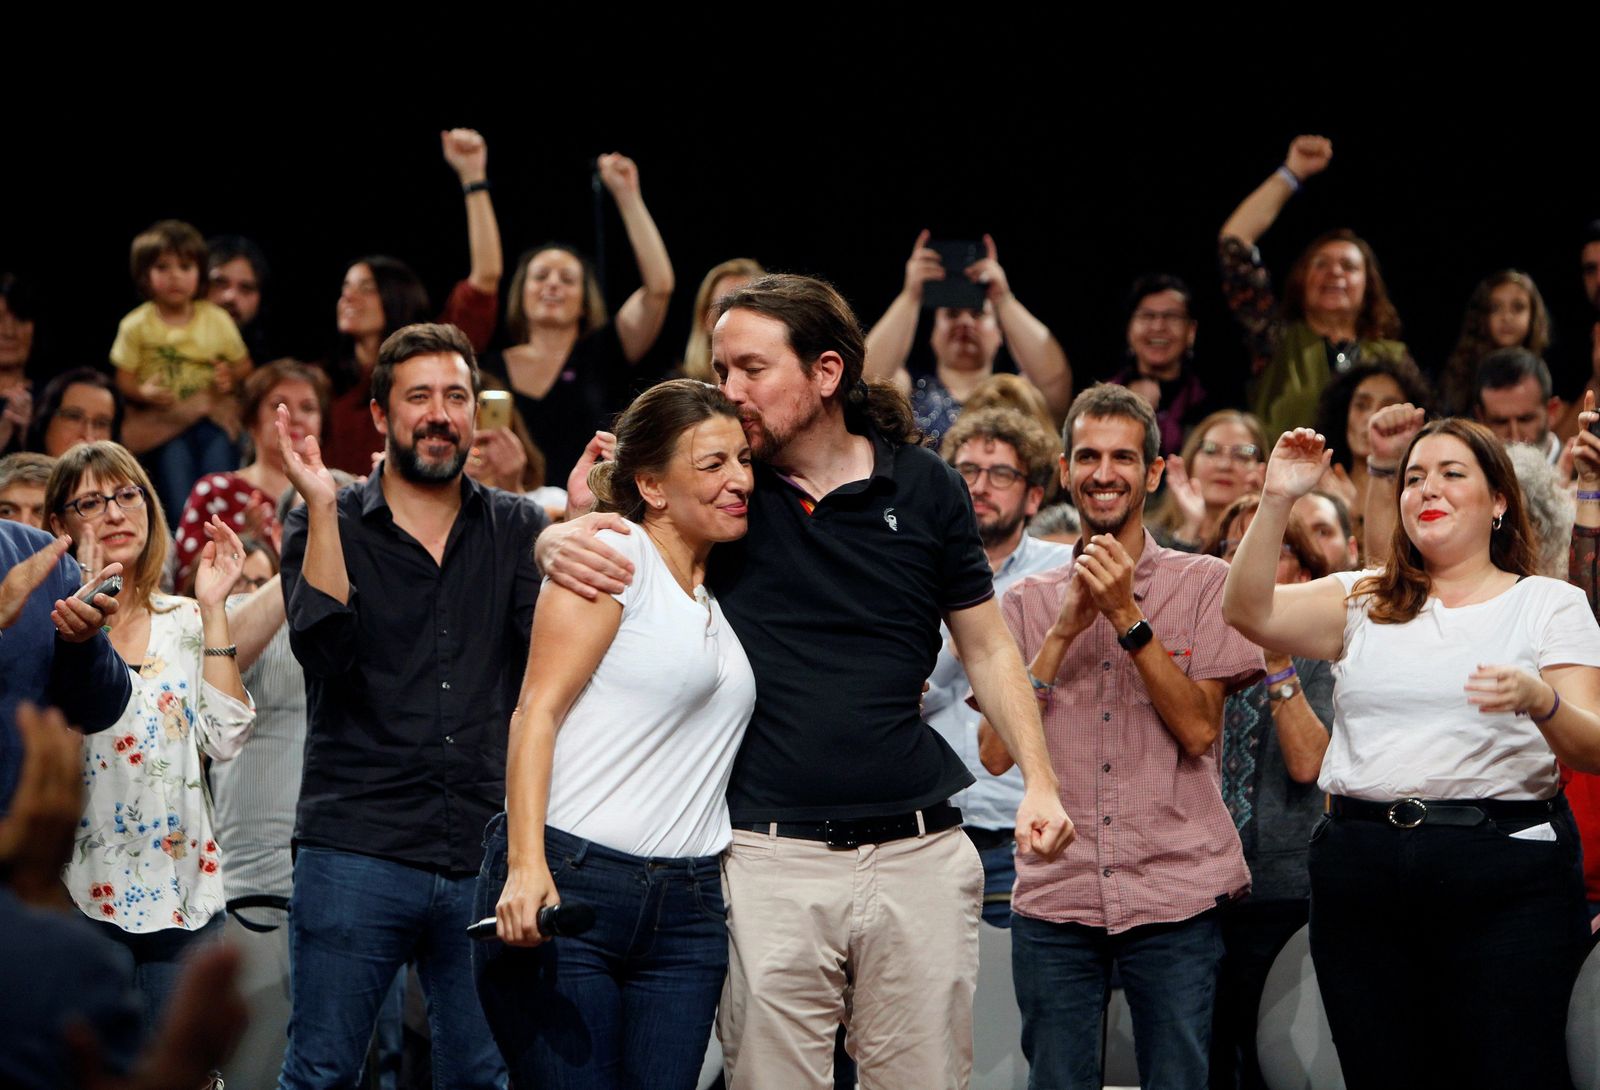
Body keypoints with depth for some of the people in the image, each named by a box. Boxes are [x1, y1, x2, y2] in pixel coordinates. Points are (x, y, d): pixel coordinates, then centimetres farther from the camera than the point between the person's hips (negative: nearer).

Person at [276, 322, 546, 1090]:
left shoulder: (517, 528, 13)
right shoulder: (329, 526, 7)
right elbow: (324, 646, -11)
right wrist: (322, 507, -15)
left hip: (485, 855, 2)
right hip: (357, 852, -2)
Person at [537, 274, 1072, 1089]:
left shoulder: (924, 487, 5)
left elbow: (986, 649, 13)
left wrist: (1038, 782, 1)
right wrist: (560, 542, -17)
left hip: (917, 850, 1)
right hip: (770, 858, 0)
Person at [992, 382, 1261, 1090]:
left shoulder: (1202, 585, 4)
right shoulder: (1029, 601, 12)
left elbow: (1198, 730, -6)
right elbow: (997, 752, 2)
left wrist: (1126, 617, -12)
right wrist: (1066, 628, -5)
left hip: (1176, 893, -2)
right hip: (1053, 894, 2)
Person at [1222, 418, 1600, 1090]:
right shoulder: (1362, 601, 15)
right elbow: (1249, 612, 0)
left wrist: (1539, 700, -27)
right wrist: (1277, 500, -11)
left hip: (1504, 876, -3)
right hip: (1361, 874, 3)